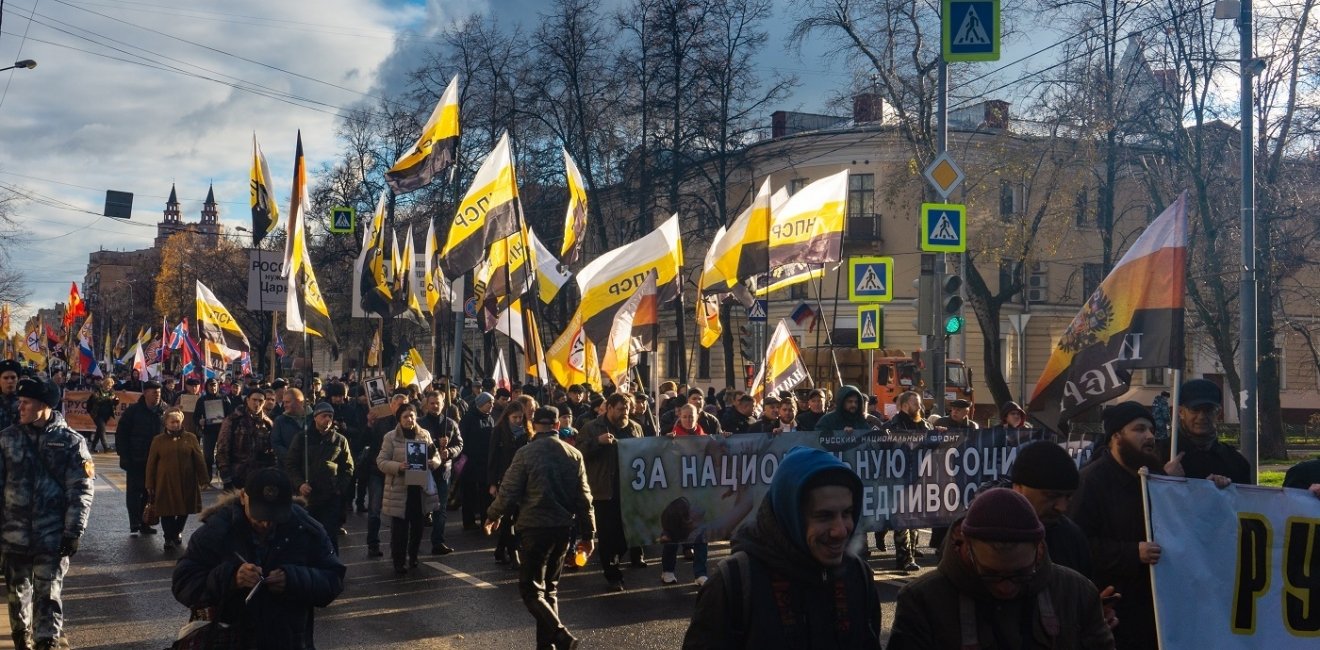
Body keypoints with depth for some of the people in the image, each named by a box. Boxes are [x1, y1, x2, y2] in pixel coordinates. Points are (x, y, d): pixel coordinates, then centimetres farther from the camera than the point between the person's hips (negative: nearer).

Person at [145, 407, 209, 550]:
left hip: (186, 483, 1)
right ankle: (169, 538, 11)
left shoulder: (190, 438, 3)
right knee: (167, 512, 0)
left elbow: (199, 460, 3)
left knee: (184, 510, 11)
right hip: (165, 483, -1)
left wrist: (203, 479, -1)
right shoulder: (158, 440, 2)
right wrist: (150, 485, 1)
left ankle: (177, 532, 34)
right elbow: (151, 464, 3)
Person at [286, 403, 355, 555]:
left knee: (330, 536, -2)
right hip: (307, 496, 1)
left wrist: (341, 488, -3)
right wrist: (299, 484, -9)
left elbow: (348, 467, 9)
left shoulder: (340, 440, 6)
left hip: (332, 498, -1)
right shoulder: (302, 438, 5)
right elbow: (290, 464, 5)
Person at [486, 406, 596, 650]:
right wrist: (588, 533, 11)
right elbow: (584, 497, 6)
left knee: (530, 588, 0)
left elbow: (508, 491, -6)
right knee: (549, 586, 17)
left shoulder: (526, 453, -8)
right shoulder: (574, 454, 5)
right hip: (564, 526, 5)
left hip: (535, 526, -5)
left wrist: (493, 515, 12)